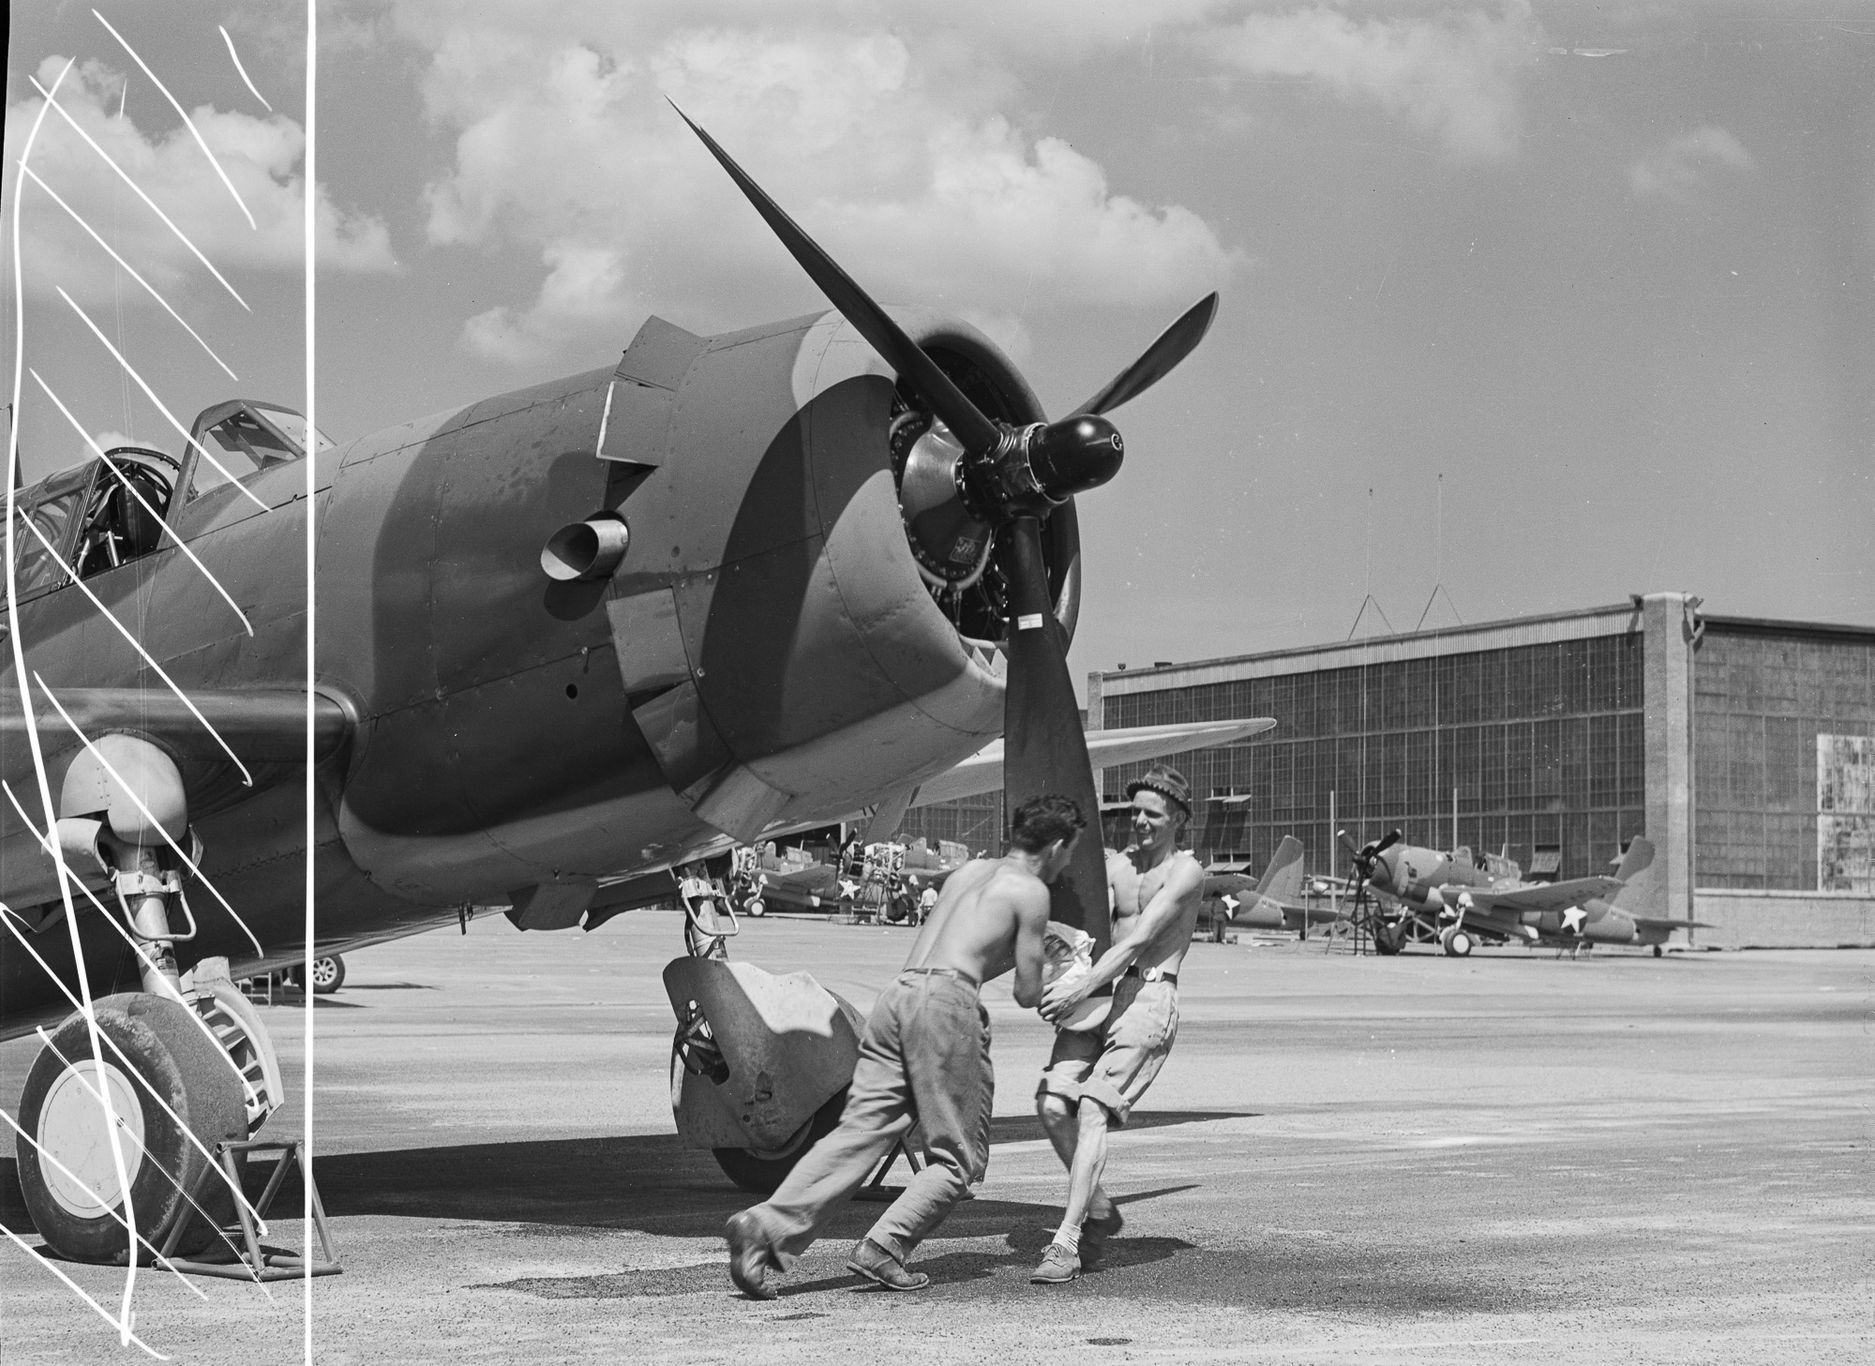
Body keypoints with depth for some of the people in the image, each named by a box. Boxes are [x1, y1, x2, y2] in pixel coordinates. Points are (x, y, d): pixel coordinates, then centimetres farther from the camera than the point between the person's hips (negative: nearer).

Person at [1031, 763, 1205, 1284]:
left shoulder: (1186, 872, -2)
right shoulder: (1115, 865, 18)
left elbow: (1140, 939, -13)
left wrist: (1081, 988, -22)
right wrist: (1064, 978, -12)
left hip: (1149, 997, -6)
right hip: (1098, 992, 6)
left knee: (1093, 1110, -19)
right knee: (1052, 1105, -9)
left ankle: (1067, 1240, -20)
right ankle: (1099, 1211, 11)